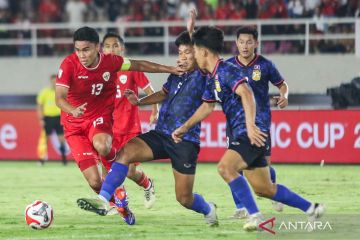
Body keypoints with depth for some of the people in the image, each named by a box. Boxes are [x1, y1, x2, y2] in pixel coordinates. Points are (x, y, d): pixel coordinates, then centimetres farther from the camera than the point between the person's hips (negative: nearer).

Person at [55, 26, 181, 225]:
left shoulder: (111, 62, -8)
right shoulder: (69, 64, -16)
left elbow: (139, 65, 9)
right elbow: (59, 97, -22)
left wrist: (169, 69, 7)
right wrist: (73, 110, -43)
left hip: (100, 119, 0)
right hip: (75, 126, 0)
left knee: (102, 147, -38)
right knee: (94, 182, -9)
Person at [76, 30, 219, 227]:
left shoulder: (202, 77, -7)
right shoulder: (176, 74, 12)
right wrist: (139, 102, 21)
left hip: (185, 142, -6)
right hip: (160, 135, 6)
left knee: (184, 198, 2)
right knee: (125, 152, -21)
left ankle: (208, 210, 37)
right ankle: (103, 200, -28)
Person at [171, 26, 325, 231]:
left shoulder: (226, 70, -13)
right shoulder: (213, 78, 17)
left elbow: (246, 94, -27)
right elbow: (207, 106, 31)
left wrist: (250, 125, -37)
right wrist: (184, 128, 31)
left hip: (252, 135, -10)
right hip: (242, 136, 10)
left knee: (225, 167, -28)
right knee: (264, 189, 12)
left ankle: (255, 216, -26)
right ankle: (312, 208, 25)